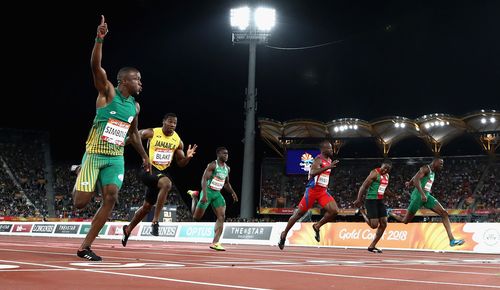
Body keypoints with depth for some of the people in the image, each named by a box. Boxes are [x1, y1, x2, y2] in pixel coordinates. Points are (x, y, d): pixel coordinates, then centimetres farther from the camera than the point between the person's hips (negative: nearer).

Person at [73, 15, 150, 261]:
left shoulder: (135, 106, 11)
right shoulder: (108, 92, -6)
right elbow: (95, 66, -23)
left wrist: (144, 156, 29)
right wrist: (99, 39, -36)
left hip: (116, 158, 5)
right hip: (95, 154, -5)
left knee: (111, 199, -11)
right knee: (81, 202, -5)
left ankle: (85, 247, -2)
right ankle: (79, 178, 35)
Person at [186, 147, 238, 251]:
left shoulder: (227, 168, 11)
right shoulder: (212, 165, -13)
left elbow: (226, 183, 24)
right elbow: (204, 179, -19)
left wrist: (233, 193, 10)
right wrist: (204, 194, -29)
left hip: (217, 194, 6)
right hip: (208, 191, -6)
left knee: (221, 217, -9)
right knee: (197, 217, 3)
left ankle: (215, 243, -9)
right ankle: (194, 196, 31)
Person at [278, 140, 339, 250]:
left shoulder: (329, 160, 11)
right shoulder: (318, 159, -16)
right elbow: (312, 173, -35)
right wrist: (328, 167, -40)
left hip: (323, 191, 7)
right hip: (312, 190, -7)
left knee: (334, 211, -13)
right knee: (299, 213, 3)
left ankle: (317, 226, 9)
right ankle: (284, 234, 19)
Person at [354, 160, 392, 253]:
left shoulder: (387, 176, 13)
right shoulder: (375, 173, -14)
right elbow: (364, 186, -17)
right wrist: (359, 200, -22)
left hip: (380, 201, 9)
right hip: (371, 200, -9)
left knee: (384, 224, 3)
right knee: (374, 225, -13)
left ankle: (372, 246, 11)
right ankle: (361, 211, 13)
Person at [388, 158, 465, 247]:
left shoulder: (433, 172, 16)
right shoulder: (426, 168, -12)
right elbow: (416, 179, -27)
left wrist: (410, 183, 38)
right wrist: (422, 194, -34)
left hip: (427, 196, 9)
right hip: (418, 196, -9)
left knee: (444, 213, -6)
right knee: (405, 221, 1)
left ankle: (452, 240, -9)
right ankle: (390, 213, 31)